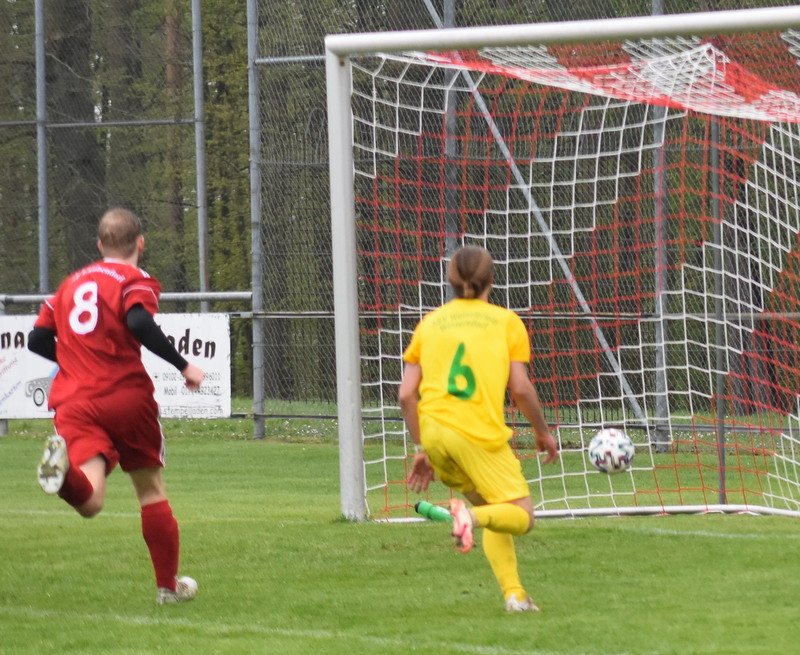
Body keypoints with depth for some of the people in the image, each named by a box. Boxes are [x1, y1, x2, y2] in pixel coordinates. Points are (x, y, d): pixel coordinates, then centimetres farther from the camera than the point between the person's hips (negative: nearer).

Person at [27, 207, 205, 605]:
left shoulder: (71, 283, 19)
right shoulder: (136, 281, 1)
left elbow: (37, 340, 19)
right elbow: (139, 324, -19)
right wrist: (184, 366, -13)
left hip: (73, 403, 3)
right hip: (125, 396, -3)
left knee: (89, 501, -14)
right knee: (151, 489, 16)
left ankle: (62, 461, -47)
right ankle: (168, 584, 21)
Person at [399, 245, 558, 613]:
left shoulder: (429, 323, 16)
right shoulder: (506, 321, 7)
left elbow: (407, 395, 10)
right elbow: (520, 389, -2)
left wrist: (421, 448, 18)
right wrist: (543, 432, 14)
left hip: (433, 431, 4)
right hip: (481, 432, -4)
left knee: (496, 515, 21)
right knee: (522, 516, 3)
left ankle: (514, 594, 6)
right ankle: (471, 514, -29)